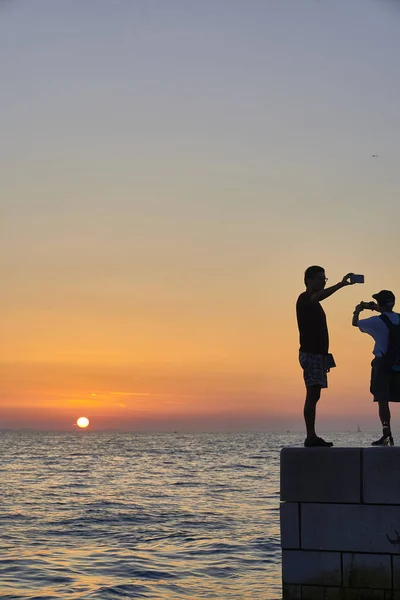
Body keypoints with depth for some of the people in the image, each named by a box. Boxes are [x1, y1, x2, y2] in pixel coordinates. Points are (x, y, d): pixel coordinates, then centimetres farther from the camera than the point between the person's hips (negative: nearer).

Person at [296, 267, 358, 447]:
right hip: (311, 353, -10)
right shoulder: (304, 299, -9)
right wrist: (341, 284, -42)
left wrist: (325, 357, 22)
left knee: (314, 395, 7)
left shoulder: (313, 303, 21)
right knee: (312, 395, -13)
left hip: (318, 353, 10)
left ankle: (312, 437, 7)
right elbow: (319, 296, -30)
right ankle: (311, 437, -15)